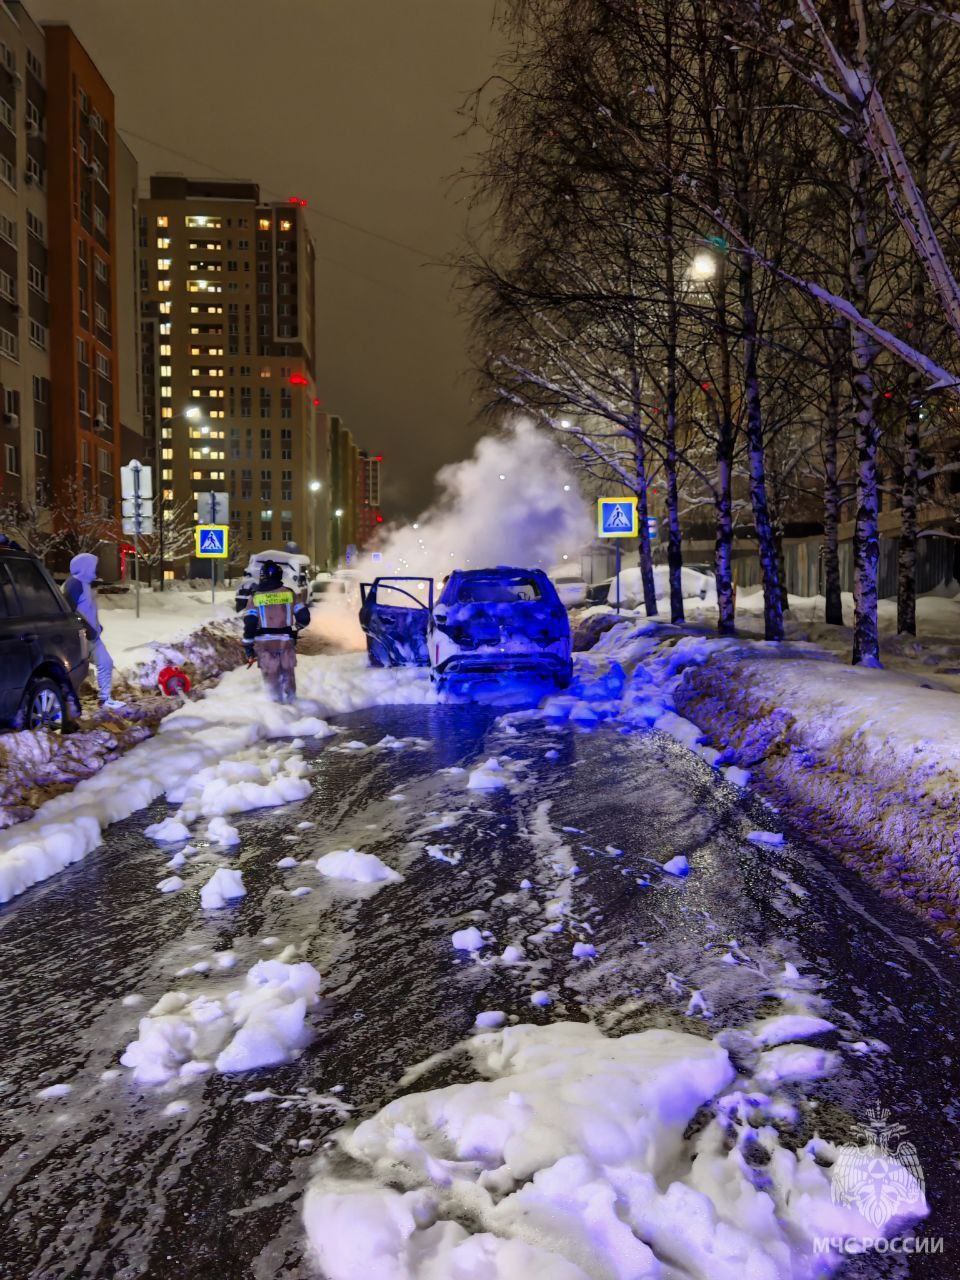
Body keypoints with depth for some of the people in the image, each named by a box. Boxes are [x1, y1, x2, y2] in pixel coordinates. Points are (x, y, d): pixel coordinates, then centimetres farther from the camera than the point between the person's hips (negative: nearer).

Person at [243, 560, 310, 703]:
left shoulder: (256, 596, -4)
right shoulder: (289, 593, -2)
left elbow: (249, 624, -8)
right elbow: (304, 617, 1)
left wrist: (248, 646, -2)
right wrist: (297, 626, 23)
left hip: (264, 642, -1)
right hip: (286, 640, 1)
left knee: (270, 672, 16)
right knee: (288, 670, 20)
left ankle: (276, 697, 20)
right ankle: (290, 696, 29)